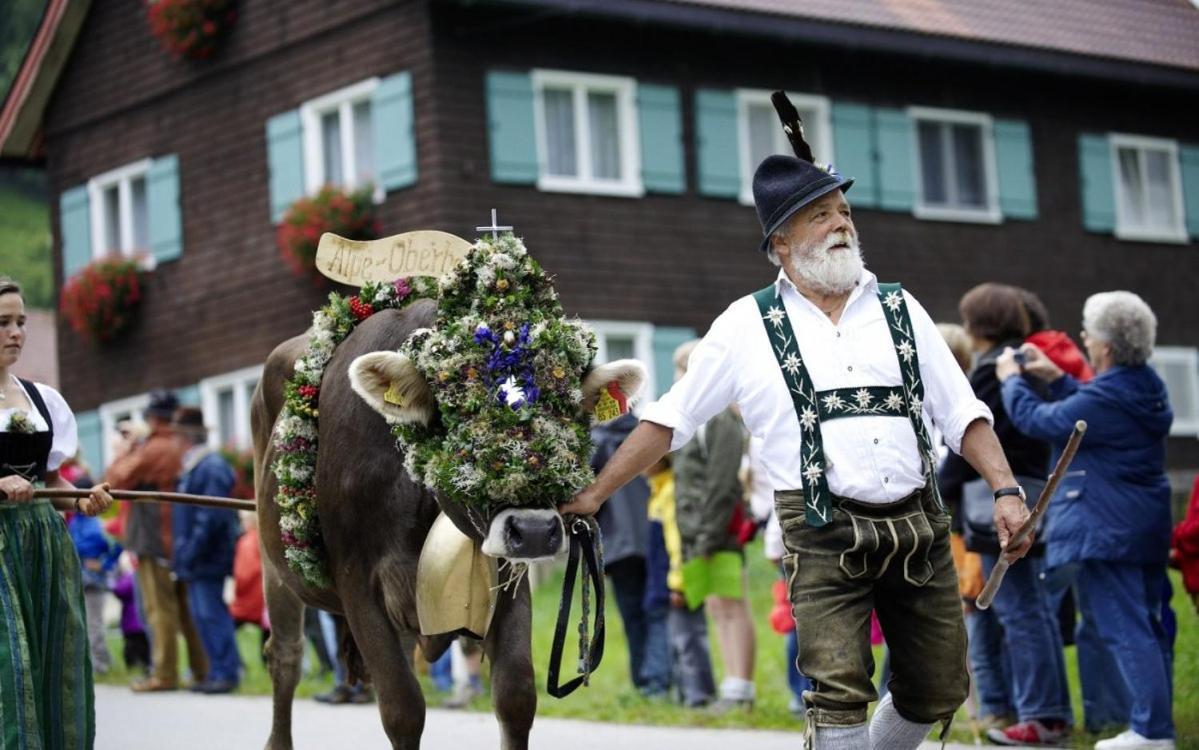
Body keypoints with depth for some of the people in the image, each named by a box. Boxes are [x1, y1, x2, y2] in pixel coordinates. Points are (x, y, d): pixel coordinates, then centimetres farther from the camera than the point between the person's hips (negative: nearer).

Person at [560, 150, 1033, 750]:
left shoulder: (899, 309, 11)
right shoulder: (748, 324, 4)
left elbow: (961, 413, 10)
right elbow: (670, 419, 7)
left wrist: (1005, 490, -4)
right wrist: (595, 493, 2)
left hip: (919, 526, 3)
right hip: (824, 536, -3)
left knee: (936, 692, 8)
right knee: (840, 693, -13)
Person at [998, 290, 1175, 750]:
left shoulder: (1107, 397, -20)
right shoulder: (1146, 386, 9)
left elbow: (1037, 420, -11)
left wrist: (1012, 380, 5)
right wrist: (1055, 379, 21)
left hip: (1107, 530, -10)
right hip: (1147, 528, 10)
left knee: (1124, 629, -6)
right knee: (1145, 626, 14)